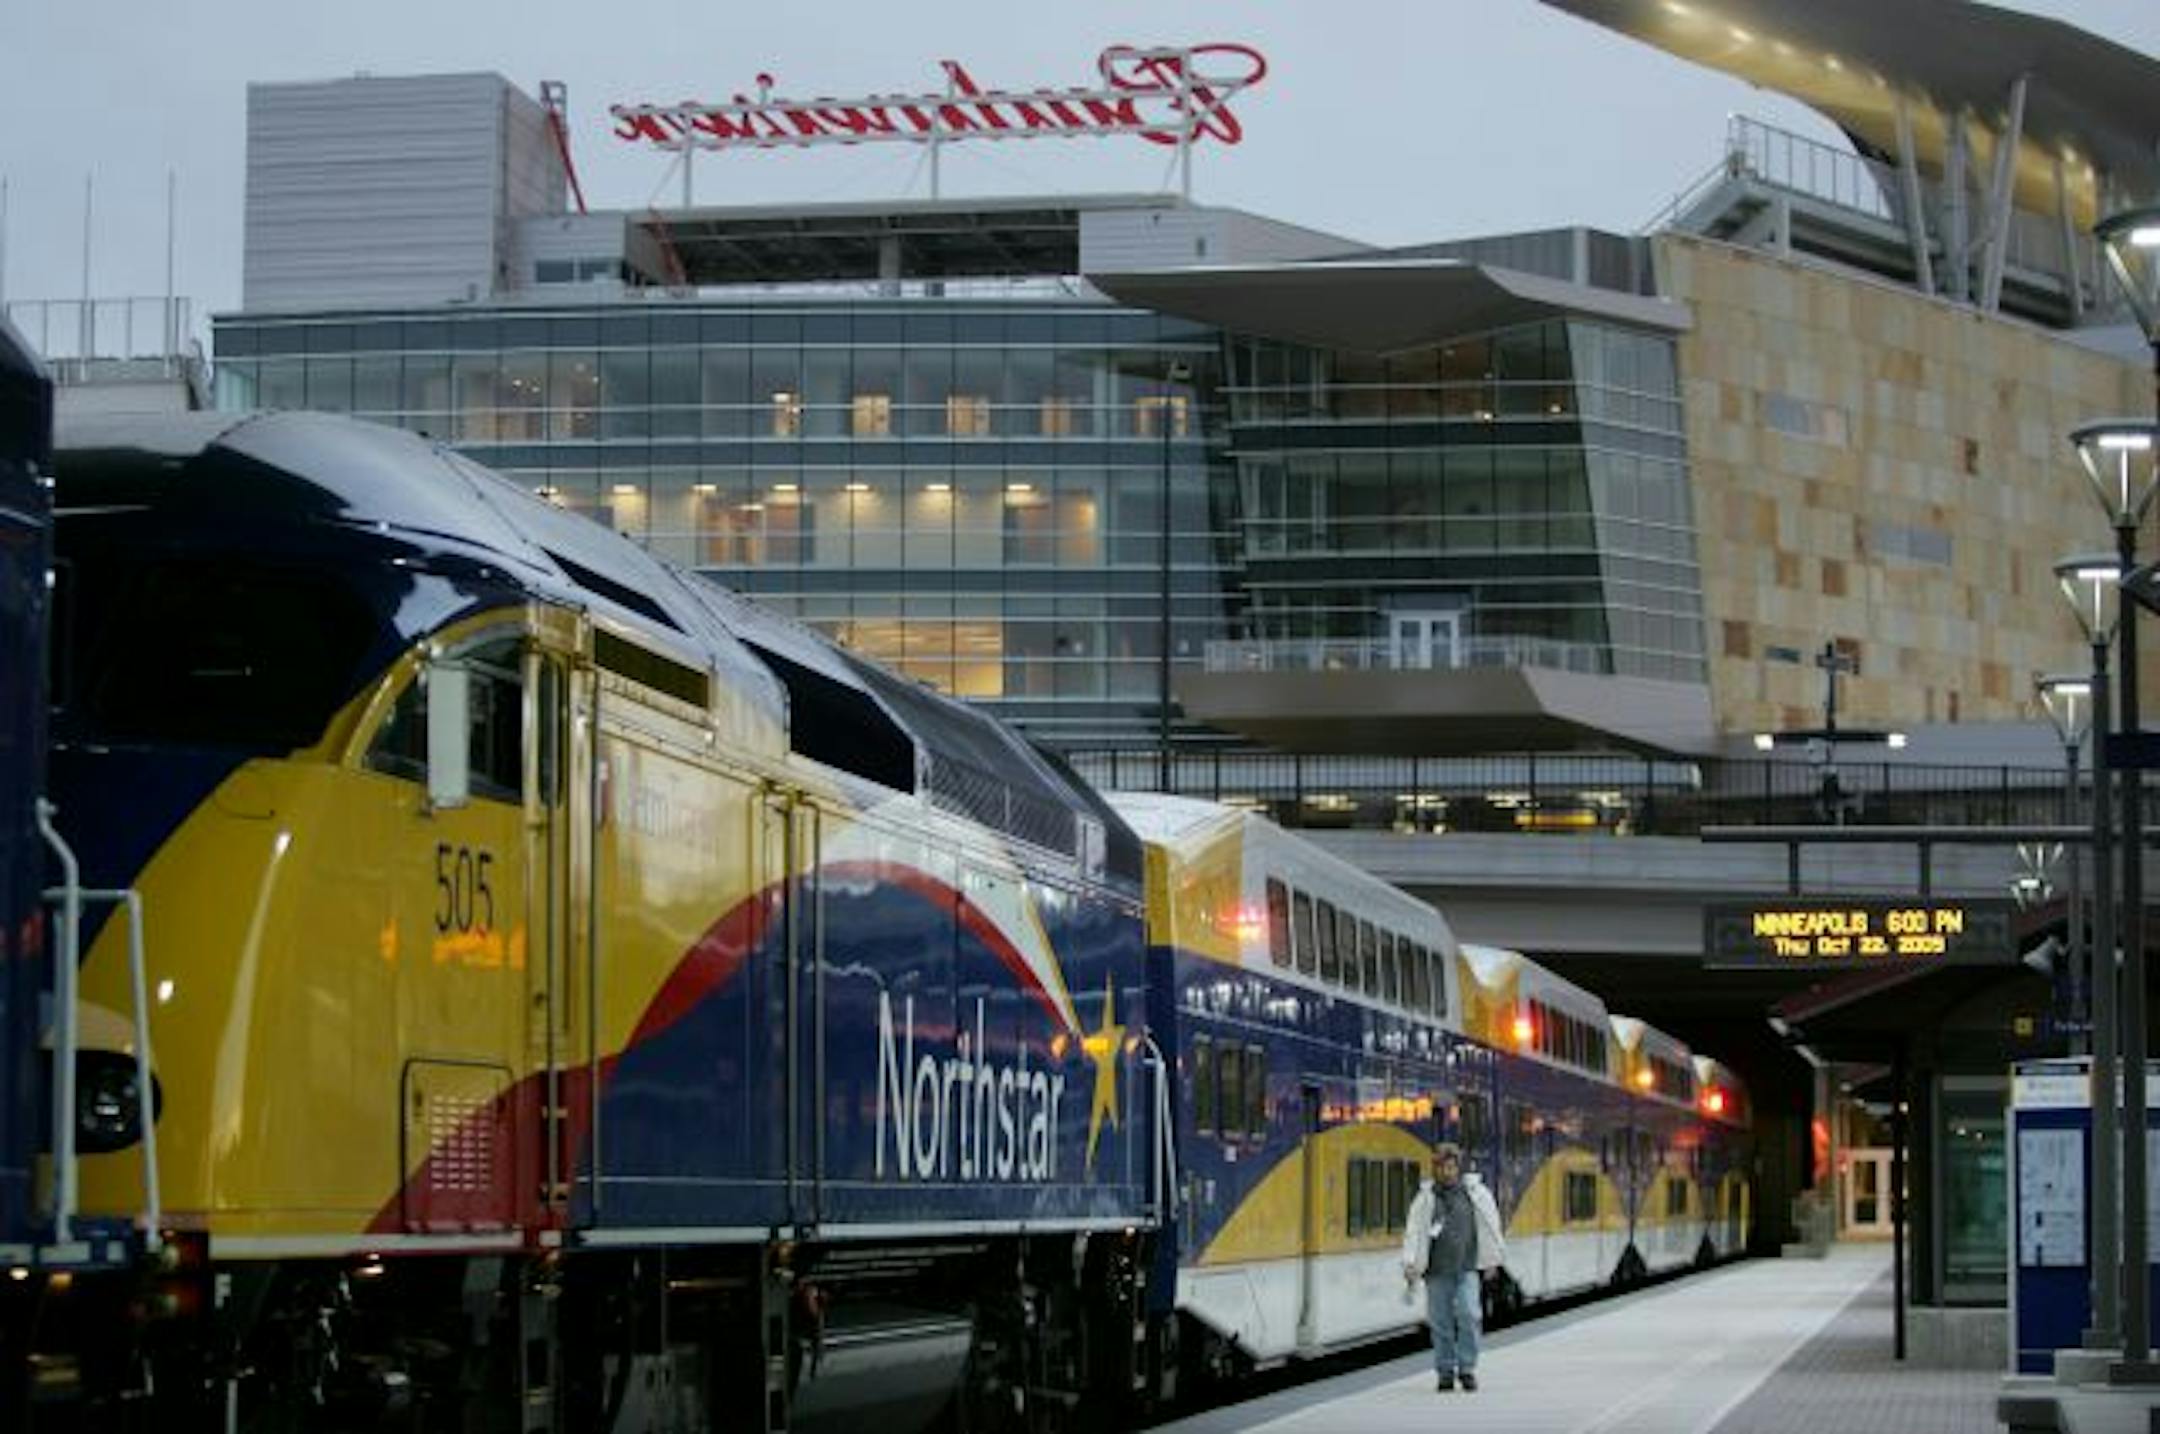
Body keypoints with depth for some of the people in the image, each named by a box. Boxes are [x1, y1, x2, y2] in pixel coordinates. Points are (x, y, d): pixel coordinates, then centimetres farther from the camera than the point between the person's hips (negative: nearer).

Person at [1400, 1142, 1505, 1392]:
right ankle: (1445, 1372, 12)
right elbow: (1413, 1232, -2)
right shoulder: (1425, 1198, 3)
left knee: (1468, 1315, -13)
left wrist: (1492, 1261, 14)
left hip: (1467, 1268, -1)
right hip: (1437, 1271, 1)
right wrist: (1410, 1264, -13)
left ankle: (1467, 1368, -3)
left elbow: (1491, 1227, 13)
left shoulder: (1476, 1193, 4)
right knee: (1441, 1322, 3)